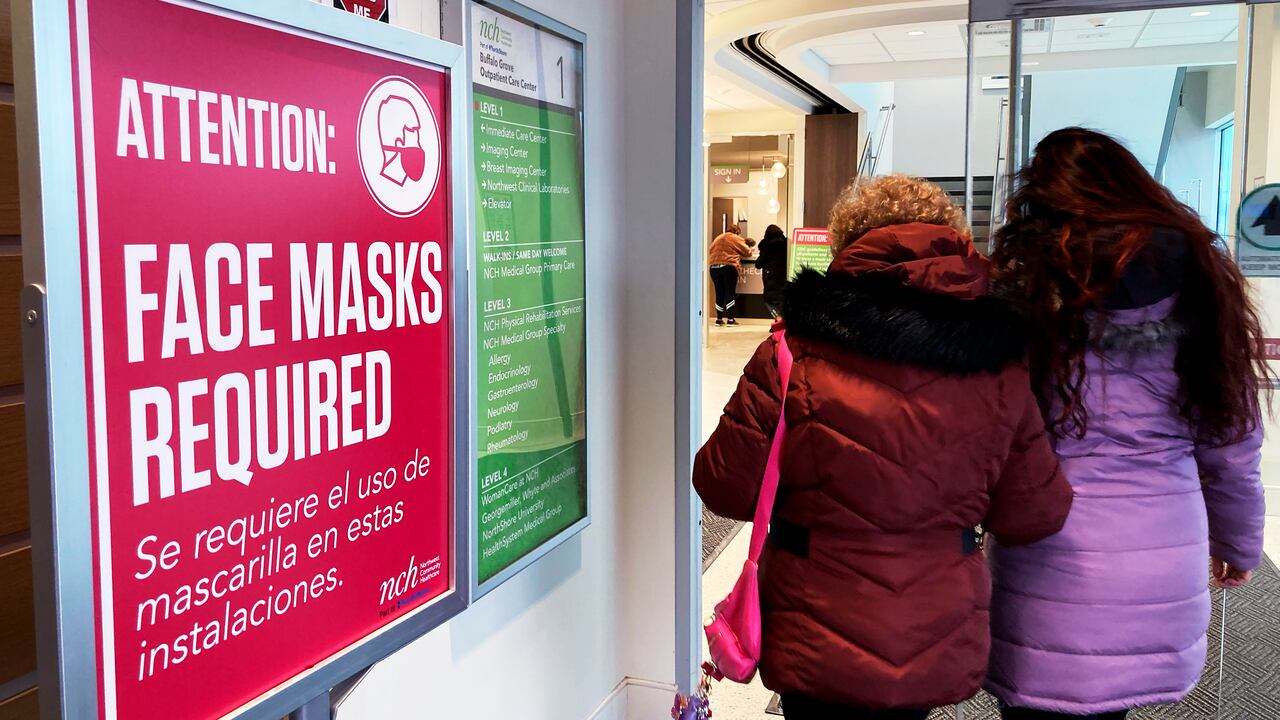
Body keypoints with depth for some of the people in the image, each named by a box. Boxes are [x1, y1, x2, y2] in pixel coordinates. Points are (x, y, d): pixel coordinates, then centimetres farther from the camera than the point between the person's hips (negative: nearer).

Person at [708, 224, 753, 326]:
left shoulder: (718, 238, 21)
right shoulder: (736, 238, 5)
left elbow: (710, 251, 20)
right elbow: (746, 251, 7)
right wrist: (749, 250, 29)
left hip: (714, 266, 5)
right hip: (728, 266, -5)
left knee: (719, 293, 10)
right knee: (730, 292, 1)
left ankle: (719, 319, 12)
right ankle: (730, 319, 0)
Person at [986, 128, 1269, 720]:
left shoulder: (1030, 279, -8)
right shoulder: (1200, 280, 4)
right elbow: (1231, 444, 10)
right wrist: (1239, 544, 24)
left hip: (1056, 563, -4)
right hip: (1169, 564, 4)